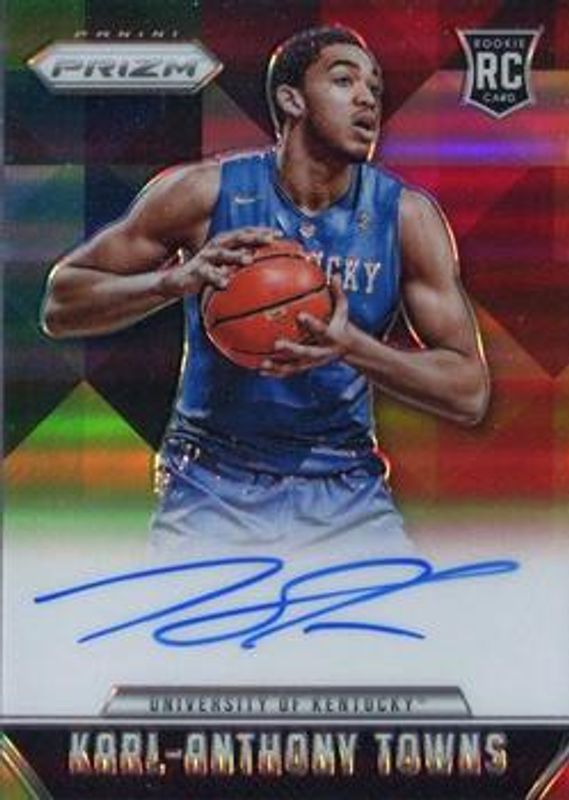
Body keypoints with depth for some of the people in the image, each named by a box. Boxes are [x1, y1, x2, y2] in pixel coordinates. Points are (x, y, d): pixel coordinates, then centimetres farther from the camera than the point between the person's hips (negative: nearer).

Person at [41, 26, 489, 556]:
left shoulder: (406, 217, -6)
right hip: (213, 492, -1)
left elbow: (469, 393, -7)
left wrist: (353, 347, -24)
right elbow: (60, 307, -6)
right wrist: (176, 281, -24)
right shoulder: (204, 192, -10)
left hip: (347, 497, 2)